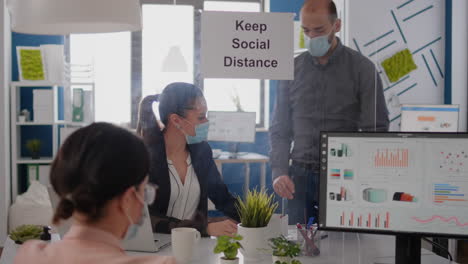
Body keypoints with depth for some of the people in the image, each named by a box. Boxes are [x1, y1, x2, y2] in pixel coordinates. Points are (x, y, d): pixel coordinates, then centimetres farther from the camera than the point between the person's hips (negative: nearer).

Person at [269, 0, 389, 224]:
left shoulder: (362, 69, -2)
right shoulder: (293, 69, 7)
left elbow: (376, 130, -4)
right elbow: (280, 130, 10)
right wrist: (279, 172, -4)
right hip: (300, 177, 3)